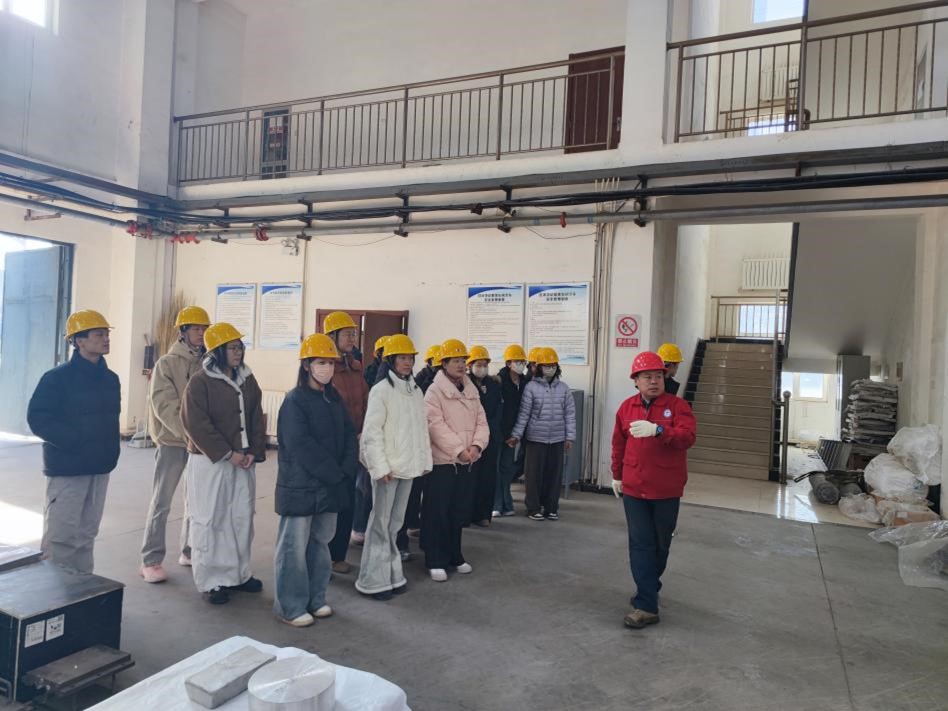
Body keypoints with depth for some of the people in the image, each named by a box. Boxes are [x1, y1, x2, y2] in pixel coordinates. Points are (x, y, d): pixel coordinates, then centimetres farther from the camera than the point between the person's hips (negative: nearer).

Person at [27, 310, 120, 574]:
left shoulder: (110, 379, 9)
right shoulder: (58, 377, -9)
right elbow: (38, 418, -13)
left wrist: (110, 450, 6)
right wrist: (75, 440, -19)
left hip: (99, 467, 6)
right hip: (67, 467, -6)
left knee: (86, 535, 14)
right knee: (60, 536, -2)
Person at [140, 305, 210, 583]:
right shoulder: (167, 363, -5)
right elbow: (165, 406, -13)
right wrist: (189, 434, -21)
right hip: (172, 441, -4)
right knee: (161, 502, 1)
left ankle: (190, 551, 26)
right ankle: (151, 560, 11)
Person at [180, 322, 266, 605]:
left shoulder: (248, 380, 8)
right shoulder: (200, 382, -9)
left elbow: (256, 419, 8)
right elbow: (196, 424, -15)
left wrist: (254, 452, -5)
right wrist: (227, 453, -16)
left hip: (243, 461, 6)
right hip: (211, 461, -5)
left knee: (242, 518, 11)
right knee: (210, 521, 3)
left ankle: (238, 573, 26)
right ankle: (211, 581, 15)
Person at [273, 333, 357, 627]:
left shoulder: (334, 399, 10)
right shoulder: (294, 400, -11)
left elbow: (348, 437, 7)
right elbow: (300, 445, -19)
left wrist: (346, 470, -9)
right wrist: (334, 472, -16)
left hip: (330, 486, 7)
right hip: (300, 486, -7)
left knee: (321, 542, 15)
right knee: (295, 546, 3)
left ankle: (315, 598, 29)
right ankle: (290, 606, 16)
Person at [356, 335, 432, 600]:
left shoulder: (416, 391, 10)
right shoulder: (381, 390, -9)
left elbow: (422, 428, 13)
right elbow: (372, 431, -12)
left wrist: (425, 460, 8)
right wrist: (381, 467, -16)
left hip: (409, 466, 6)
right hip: (387, 467, -6)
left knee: (395, 522, 14)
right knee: (381, 521, 1)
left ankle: (392, 573, 24)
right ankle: (374, 579, 11)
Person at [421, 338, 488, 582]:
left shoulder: (472, 391, 11)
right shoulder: (435, 391, -8)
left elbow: (481, 422, 7)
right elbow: (436, 426, -17)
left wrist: (476, 445, -11)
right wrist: (459, 449, -20)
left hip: (467, 462, 6)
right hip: (442, 461, -6)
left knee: (460, 511, 14)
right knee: (438, 513, 1)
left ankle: (454, 555, 28)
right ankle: (435, 561, 12)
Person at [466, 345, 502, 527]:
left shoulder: (494, 384, 10)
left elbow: (499, 408, 7)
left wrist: (490, 427, -5)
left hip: (491, 436, 4)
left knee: (489, 476, 5)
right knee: (470, 475, -4)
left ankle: (483, 514, 14)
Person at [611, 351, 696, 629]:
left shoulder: (678, 406, -8)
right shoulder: (627, 407, 2)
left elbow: (687, 437, -25)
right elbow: (618, 444, 11)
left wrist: (657, 430, -40)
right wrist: (617, 475, 15)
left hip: (666, 490, -1)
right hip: (634, 488, 2)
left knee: (661, 544, 15)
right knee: (641, 544, 1)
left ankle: (648, 590, 35)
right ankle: (646, 605, 8)